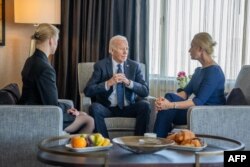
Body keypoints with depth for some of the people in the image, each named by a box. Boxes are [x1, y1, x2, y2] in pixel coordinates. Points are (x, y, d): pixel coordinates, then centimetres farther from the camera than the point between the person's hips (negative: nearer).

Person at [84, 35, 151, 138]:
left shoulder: (134, 66, 4)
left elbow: (145, 91, -4)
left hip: (128, 108, 2)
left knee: (145, 105, -25)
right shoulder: (101, 66, -3)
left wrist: (128, 82, -20)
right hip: (107, 108, -2)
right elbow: (88, 91, -12)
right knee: (94, 108, -31)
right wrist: (108, 83, -25)